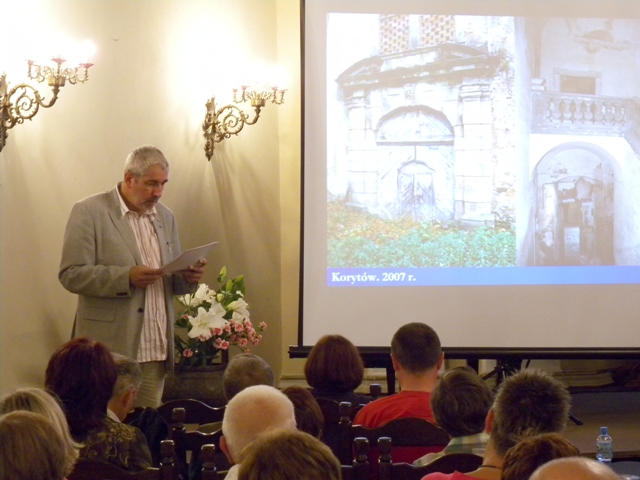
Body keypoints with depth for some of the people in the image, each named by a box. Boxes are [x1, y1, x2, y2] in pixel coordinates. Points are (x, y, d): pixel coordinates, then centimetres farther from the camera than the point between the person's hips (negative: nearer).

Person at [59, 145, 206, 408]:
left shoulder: (165, 216, 15)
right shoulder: (89, 212, -5)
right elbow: (71, 275, -11)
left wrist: (188, 277, -3)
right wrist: (126, 277, -22)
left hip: (154, 349, 5)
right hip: (110, 348, -5)